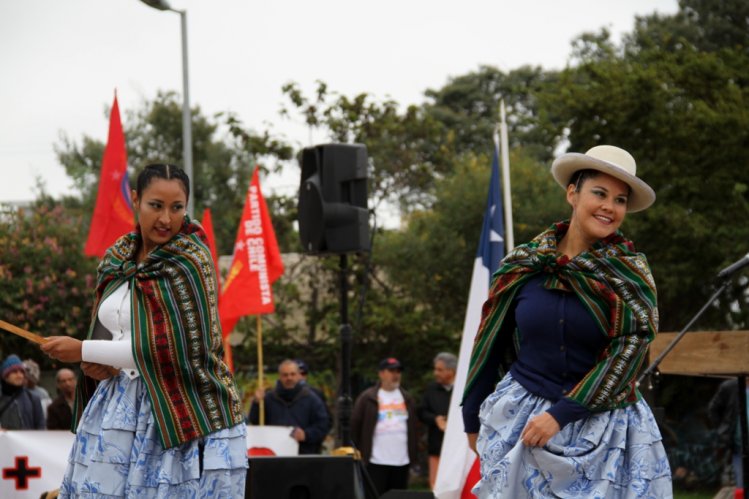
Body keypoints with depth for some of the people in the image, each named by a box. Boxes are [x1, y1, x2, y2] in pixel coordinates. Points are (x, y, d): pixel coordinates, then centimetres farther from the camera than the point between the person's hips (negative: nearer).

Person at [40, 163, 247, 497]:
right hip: (117, 408, 6)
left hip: (180, 415, -6)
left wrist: (84, 350, -12)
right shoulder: (116, 259, 10)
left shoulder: (190, 263, -11)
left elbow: (170, 348, -17)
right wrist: (95, 364, -3)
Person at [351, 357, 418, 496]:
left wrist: (413, 455, 10)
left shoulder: (407, 399, 13)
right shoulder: (367, 398, -2)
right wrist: (359, 452, -3)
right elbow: (355, 426, 0)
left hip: (402, 462, 5)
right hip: (376, 462, -5)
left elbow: (412, 428, 16)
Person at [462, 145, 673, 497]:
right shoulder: (523, 266, 0)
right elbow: (490, 345, 8)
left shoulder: (630, 273, -4)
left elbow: (627, 351, -10)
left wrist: (561, 415, -16)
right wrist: (472, 418, 14)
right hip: (521, 415, 1)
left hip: (601, 425, -1)